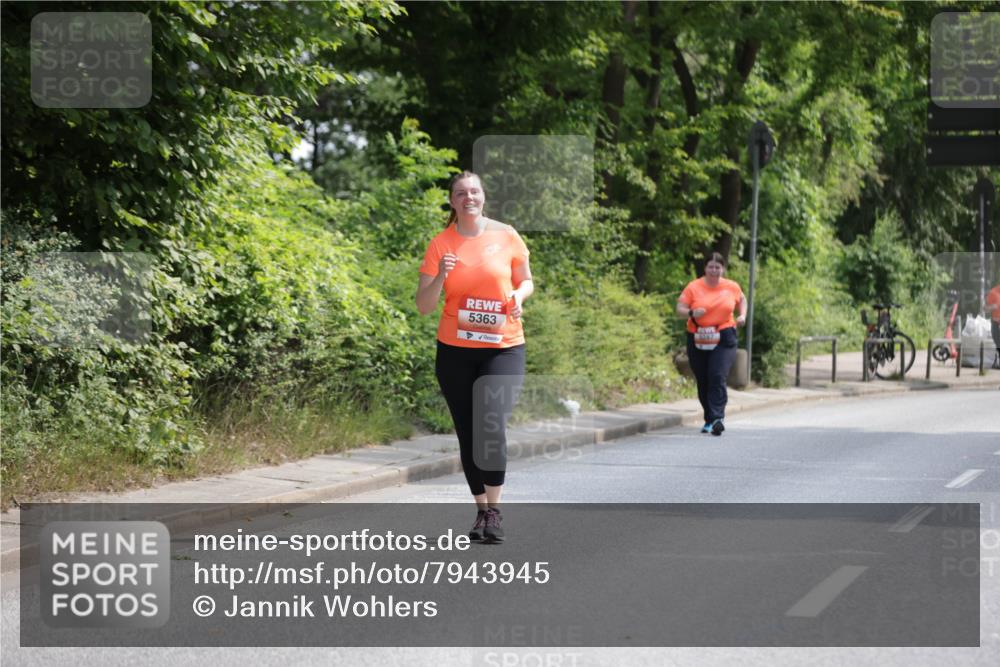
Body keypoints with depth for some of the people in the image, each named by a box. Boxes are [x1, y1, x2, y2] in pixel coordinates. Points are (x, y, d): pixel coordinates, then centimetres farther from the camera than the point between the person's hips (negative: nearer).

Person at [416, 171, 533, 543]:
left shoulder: (505, 236, 0)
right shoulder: (441, 245, 0)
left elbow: (526, 280, 14)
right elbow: (424, 306, -1)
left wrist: (519, 296, -9)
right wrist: (440, 276, -19)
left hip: (503, 348, -2)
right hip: (455, 351, 2)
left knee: (492, 426, -19)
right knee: (468, 434, 6)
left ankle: (493, 510, -10)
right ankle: (481, 510, 20)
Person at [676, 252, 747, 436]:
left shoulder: (732, 287, 6)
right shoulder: (693, 287, 0)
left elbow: (742, 300, 25)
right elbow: (680, 308, 0)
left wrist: (742, 315, 6)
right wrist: (692, 313, -21)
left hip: (723, 339, -1)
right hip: (698, 339, 1)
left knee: (718, 377, -17)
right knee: (703, 381, 8)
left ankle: (717, 418, -24)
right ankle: (709, 419, 22)